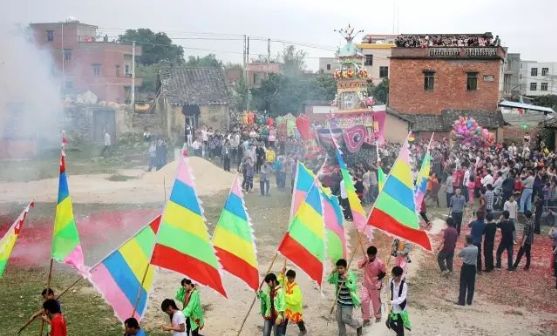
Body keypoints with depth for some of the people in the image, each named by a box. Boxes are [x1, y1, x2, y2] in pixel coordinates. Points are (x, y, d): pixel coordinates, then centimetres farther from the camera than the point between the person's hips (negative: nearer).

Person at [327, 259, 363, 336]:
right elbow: (329, 281, 5)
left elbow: (352, 288, -28)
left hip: (348, 302, -6)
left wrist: (346, 280, -39)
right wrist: (332, 273, -10)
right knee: (339, 319, 11)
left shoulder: (350, 275, -21)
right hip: (340, 301, 6)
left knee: (346, 319, -4)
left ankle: (358, 325, 24)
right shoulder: (337, 275, -3)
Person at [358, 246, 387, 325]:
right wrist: (364, 262, -17)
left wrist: (378, 277, -24)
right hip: (365, 285, 4)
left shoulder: (379, 263, -20)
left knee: (376, 302, 14)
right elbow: (359, 266, 2)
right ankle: (366, 318, 14)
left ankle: (378, 316, 38)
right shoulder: (366, 260, -8)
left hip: (375, 286, -3)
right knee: (364, 301, 1)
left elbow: (384, 273, -9)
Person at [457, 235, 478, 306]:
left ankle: (461, 301, 2)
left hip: (465, 267, -4)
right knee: (471, 285, 12)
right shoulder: (476, 248, -6)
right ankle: (469, 301, 17)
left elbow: (459, 255, -1)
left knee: (463, 285, 2)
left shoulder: (465, 249, -17)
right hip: (473, 267, 4)